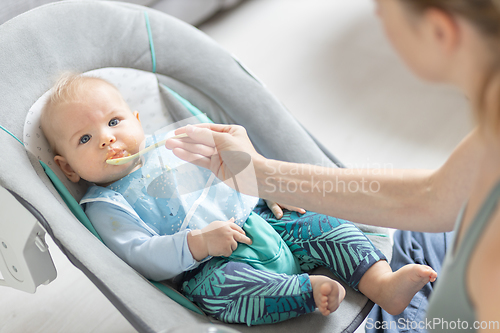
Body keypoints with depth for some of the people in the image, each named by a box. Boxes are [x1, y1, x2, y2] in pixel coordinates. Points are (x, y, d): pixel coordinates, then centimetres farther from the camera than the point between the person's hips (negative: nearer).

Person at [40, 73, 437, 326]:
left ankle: (382, 282, -18)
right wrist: (197, 244, -26)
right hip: (212, 264, -6)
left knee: (329, 225, -8)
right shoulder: (106, 205, 2)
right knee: (219, 287, -37)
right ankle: (311, 290, -35)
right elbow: (141, 257, -11)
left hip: (262, 222, 6)